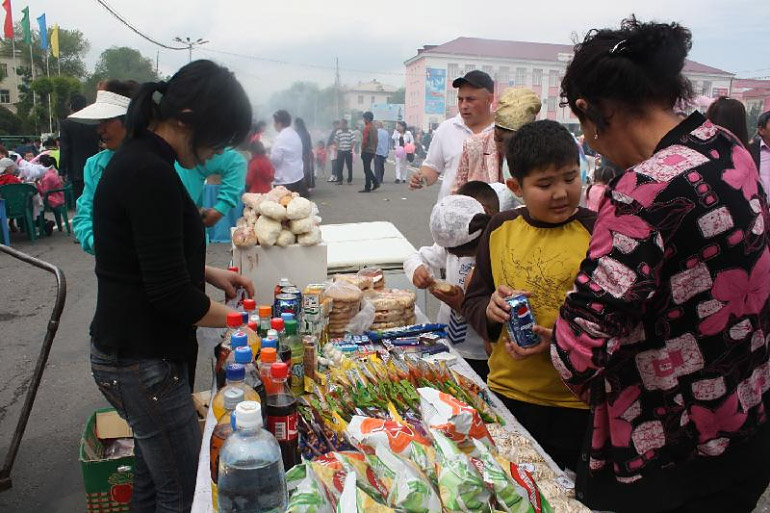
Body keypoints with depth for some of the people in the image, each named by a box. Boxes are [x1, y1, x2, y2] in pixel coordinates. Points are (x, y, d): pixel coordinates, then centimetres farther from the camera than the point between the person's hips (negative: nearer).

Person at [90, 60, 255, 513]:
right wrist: (233, 317, -7)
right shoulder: (150, 174, -23)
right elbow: (170, 294, -23)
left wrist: (211, 273, 10)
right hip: (143, 360, -10)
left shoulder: (136, 159, 8)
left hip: (131, 349, 10)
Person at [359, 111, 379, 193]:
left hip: (366, 151, -8)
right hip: (372, 151, 8)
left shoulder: (367, 128, -14)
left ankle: (368, 187, -1)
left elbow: (364, 141, -19)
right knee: (368, 169, 17)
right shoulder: (374, 128, 12)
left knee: (367, 170, -4)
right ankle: (375, 183, 11)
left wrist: (362, 149, -7)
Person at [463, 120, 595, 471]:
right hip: (505, 393, 4)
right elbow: (473, 301, 7)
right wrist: (490, 310, -14)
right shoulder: (501, 229, 0)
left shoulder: (597, 232, -11)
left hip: (575, 405, -3)